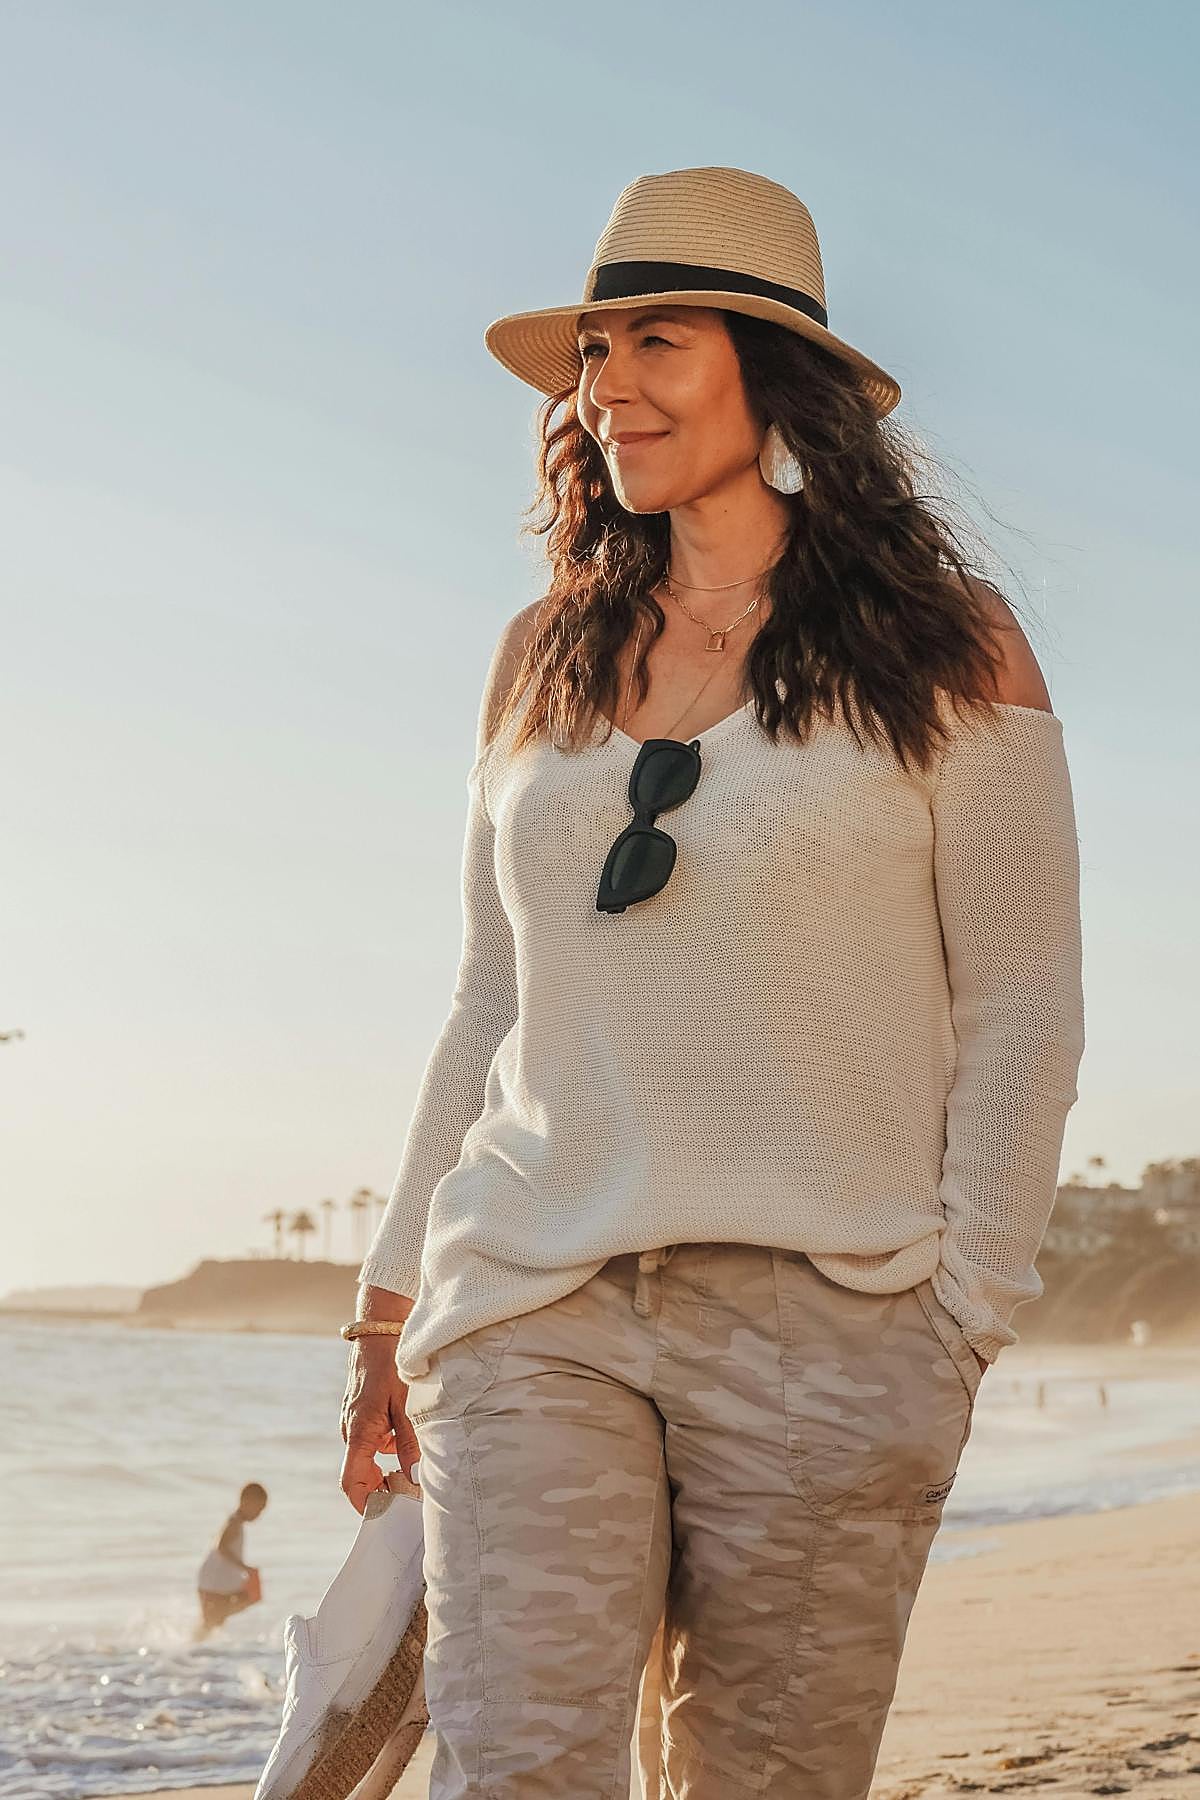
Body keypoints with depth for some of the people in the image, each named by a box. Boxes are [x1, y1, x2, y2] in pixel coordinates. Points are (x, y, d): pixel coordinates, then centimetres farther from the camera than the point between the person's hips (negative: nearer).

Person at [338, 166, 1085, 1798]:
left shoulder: (945, 649, 4)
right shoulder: (543, 661, 14)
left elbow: (1022, 1012, 1)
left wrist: (961, 1323, -6)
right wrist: (396, 1300, 15)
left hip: (827, 1319, -2)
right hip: (534, 1311, 3)